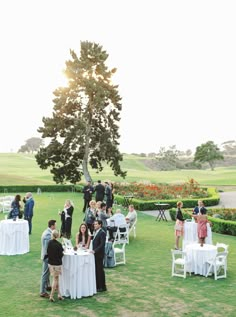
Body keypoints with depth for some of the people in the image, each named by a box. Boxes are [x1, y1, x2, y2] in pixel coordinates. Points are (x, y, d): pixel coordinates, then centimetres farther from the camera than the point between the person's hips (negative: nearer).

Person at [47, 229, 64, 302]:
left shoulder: (49, 243, -5)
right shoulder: (58, 244, -20)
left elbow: (48, 252, 3)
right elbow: (61, 255, -15)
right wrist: (62, 253, 5)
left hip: (50, 263, 5)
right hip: (57, 264, -5)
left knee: (56, 279, 17)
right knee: (55, 279, 7)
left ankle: (59, 294, 22)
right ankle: (51, 296, 8)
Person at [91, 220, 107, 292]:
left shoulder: (102, 233, -15)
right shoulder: (96, 232, 13)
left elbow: (102, 244, -21)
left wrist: (95, 251, -24)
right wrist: (93, 250, 6)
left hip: (99, 254, -8)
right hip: (95, 254, 8)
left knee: (100, 270, -1)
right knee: (96, 270, 12)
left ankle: (102, 287, 9)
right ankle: (97, 285, 22)